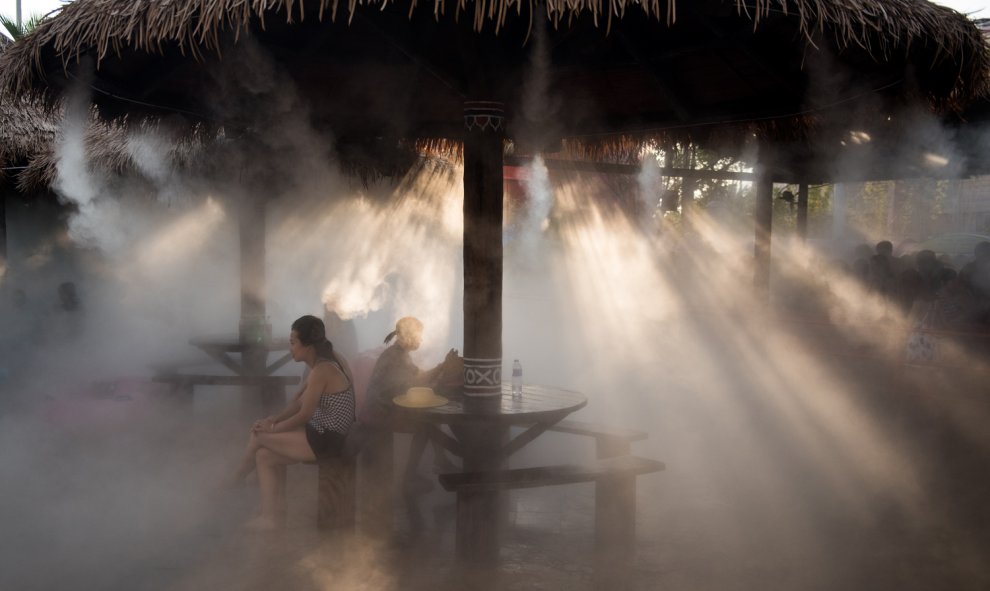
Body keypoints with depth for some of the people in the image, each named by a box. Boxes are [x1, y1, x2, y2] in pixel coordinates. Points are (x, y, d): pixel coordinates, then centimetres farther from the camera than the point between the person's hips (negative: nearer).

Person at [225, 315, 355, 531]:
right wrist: (274, 419, 2)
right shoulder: (320, 363, 6)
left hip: (326, 440, -9)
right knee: (265, 456, 5)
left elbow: (304, 415, -17)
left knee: (258, 436, -2)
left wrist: (273, 428, -3)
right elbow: (298, 400, 14)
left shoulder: (321, 371, -23)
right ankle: (271, 515, 9)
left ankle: (234, 482, 21)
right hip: (321, 432, 9)